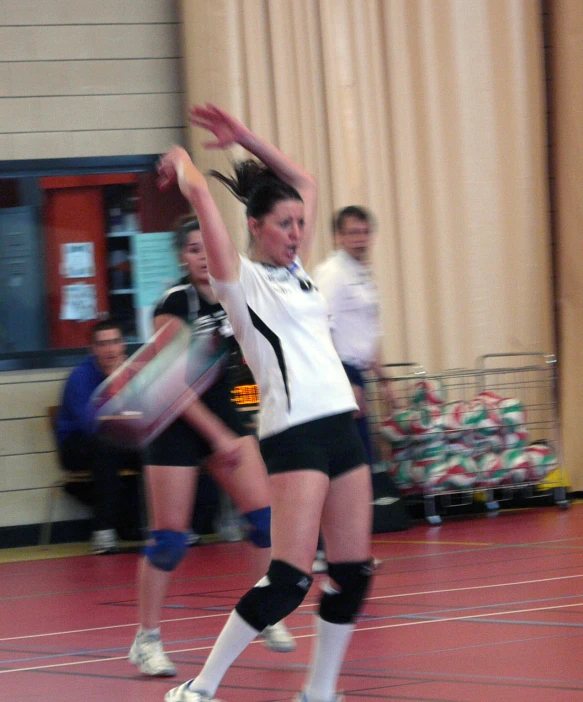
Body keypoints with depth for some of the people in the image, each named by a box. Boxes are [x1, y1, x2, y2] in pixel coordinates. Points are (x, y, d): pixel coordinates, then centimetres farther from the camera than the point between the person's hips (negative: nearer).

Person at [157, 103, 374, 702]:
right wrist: (181, 161, 10)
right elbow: (198, 192, -11)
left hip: (340, 423, 8)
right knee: (289, 578, -14)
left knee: (353, 573, 6)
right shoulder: (242, 280, -2)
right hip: (294, 432, -8)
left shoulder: (296, 271, 17)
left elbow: (305, 183, 26)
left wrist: (243, 137, 22)